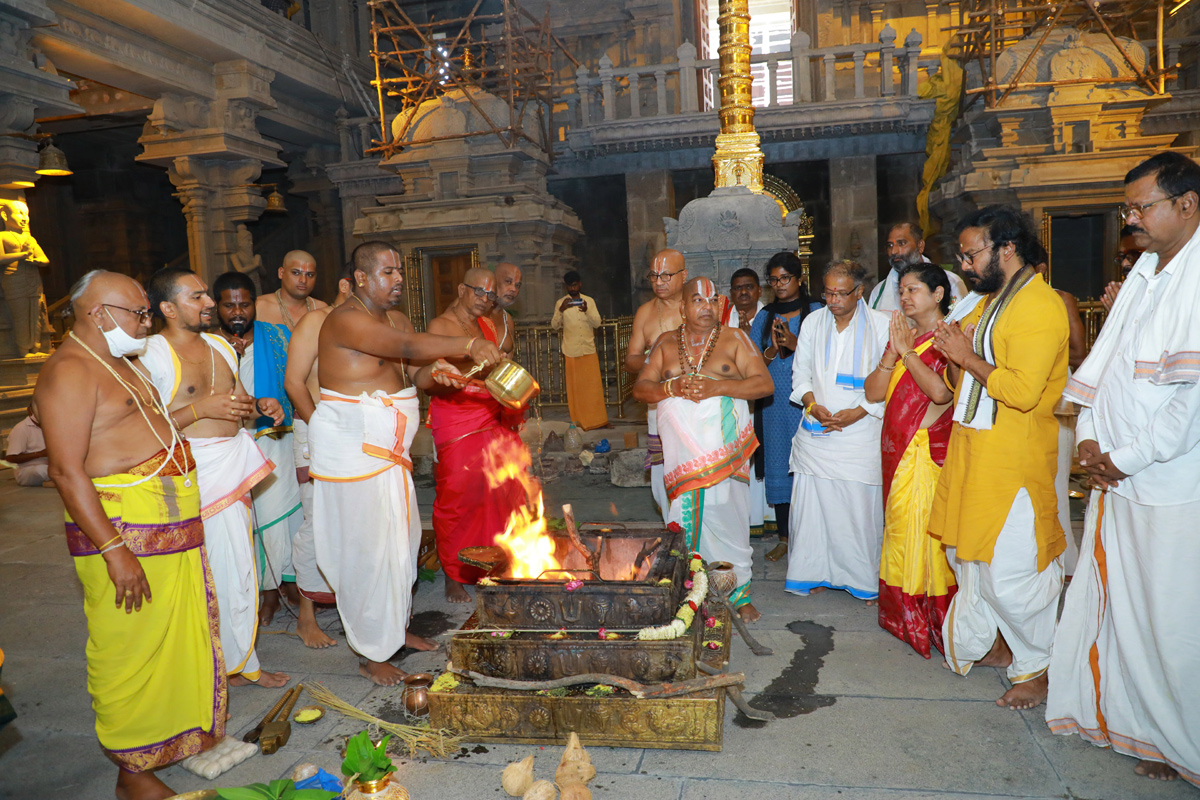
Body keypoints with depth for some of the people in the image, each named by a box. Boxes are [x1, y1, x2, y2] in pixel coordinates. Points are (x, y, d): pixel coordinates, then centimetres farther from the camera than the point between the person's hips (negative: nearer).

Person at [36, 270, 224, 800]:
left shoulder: (118, 363, 16)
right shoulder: (69, 370, -15)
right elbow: (67, 469, -21)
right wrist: (114, 550, -24)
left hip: (172, 528, 10)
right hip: (122, 533, -9)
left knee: (185, 634, 17)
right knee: (131, 648, 2)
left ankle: (191, 734, 34)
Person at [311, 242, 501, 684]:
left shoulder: (396, 318, 10)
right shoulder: (345, 320, -18)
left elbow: (408, 373, 7)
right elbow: (407, 345, -33)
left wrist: (432, 373, -15)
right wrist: (466, 345, -41)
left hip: (388, 448, 9)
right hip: (350, 446, -9)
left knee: (400, 538, 16)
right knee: (367, 546, -2)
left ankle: (395, 627, 34)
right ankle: (371, 653, 12)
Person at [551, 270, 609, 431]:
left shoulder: (589, 301, 6)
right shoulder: (561, 303, 3)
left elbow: (597, 323, -2)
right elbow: (554, 326, -4)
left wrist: (587, 311, -21)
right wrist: (561, 310, -22)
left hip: (589, 350, 1)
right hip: (571, 351, -1)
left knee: (594, 385, 2)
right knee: (575, 387, 2)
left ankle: (599, 420, 10)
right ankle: (580, 422, 10)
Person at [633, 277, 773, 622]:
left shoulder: (735, 339, 6)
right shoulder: (667, 342, 12)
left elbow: (764, 384, -3)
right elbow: (640, 388, 7)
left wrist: (716, 387, -15)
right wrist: (673, 388, -12)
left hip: (725, 447, -1)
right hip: (681, 448, 2)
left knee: (727, 515, -1)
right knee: (684, 518, 0)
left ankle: (739, 594, 13)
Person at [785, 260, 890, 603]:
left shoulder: (881, 325, -2)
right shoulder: (812, 322, 9)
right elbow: (800, 372, 13)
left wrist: (859, 412, -13)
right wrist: (811, 403, -4)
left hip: (861, 430, -3)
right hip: (816, 431, 3)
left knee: (861, 507, -1)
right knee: (812, 503, 3)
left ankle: (866, 581, 16)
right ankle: (815, 574, 18)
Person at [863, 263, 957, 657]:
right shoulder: (903, 335, 15)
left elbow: (940, 391, -22)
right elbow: (873, 392, 7)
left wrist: (907, 350, -15)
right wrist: (893, 352, -6)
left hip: (931, 451, -7)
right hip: (898, 448, 7)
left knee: (927, 529, -4)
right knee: (900, 527, 11)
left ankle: (934, 622, 10)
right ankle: (906, 617, 23)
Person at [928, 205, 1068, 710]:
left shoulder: (1039, 306, -16)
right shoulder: (989, 301, 15)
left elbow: (1023, 391, -27)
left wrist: (968, 357, -16)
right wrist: (955, 357, -2)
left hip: (1013, 458, -10)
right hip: (972, 447, 10)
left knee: (1010, 570, -3)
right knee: (967, 553, 17)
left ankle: (1036, 668, 16)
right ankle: (992, 645, 34)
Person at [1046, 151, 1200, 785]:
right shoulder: (1145, 273, 13)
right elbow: (1103, 361, 15)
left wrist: (1123, 458, -14)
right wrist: (1089, 438, 3)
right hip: (1116, 477, 8)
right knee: (1109, 604, 15)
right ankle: (1111, 714, 31)